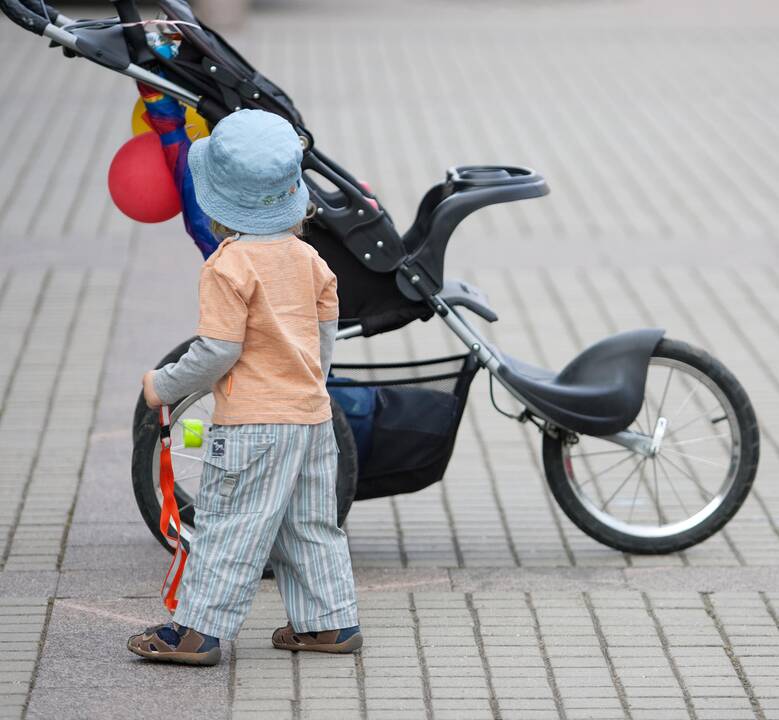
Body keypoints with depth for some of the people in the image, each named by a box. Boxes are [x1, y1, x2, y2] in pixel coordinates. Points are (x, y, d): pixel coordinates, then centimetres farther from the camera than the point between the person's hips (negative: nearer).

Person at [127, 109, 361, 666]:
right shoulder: (306, 257, 6)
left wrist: (164, 386, -5)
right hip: (312, 411, 7)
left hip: (253, 422, -7)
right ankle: (331, 621, 20)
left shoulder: (230, 266, -17)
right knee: (311, 526, 16)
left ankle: (198, 630, 2)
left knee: (229, 526, -2)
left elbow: (219, 351, -18)